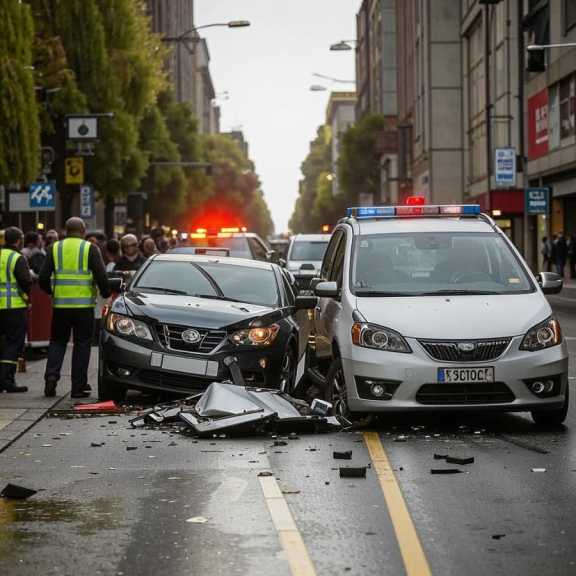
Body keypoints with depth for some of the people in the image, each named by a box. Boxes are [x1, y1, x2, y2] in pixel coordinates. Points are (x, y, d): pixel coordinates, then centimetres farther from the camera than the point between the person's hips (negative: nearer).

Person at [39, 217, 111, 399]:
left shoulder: (55, 248, 5)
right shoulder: (90, 249, -3)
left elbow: (43, 278, 3)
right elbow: (101, 276, -9)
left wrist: (51, 292, 22)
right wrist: (106, 294, 8)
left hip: (60, 304, 2)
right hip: (84, 305, -2)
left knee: (57, 341, 15)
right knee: (82, 344, 7)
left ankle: (51, 375, -5)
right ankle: (78, 387, 6)